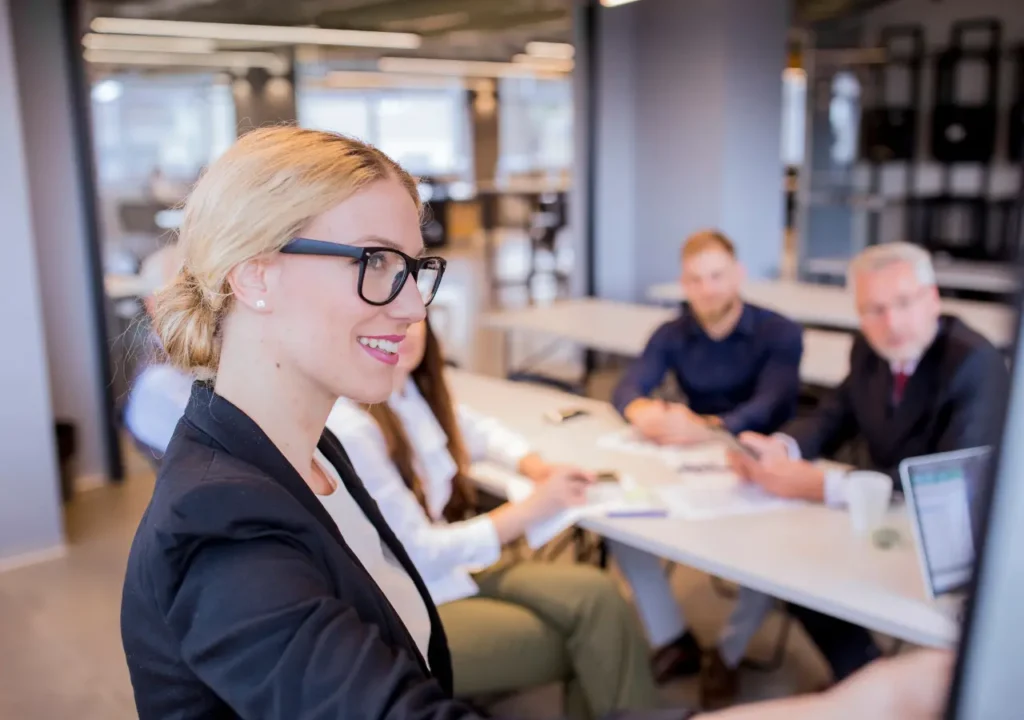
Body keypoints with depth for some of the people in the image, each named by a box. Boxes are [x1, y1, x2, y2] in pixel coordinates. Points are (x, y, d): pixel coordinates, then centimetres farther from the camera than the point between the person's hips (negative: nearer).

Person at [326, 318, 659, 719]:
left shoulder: (411, 388, 3)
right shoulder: (346, 429, -23)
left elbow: (479, 431, 21)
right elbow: (419, 555, -20)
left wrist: (539, 469, 0)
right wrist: (532, 508, -15)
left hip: (450, 569, 8)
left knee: (595, 595, -15)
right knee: (583, 642, -13)